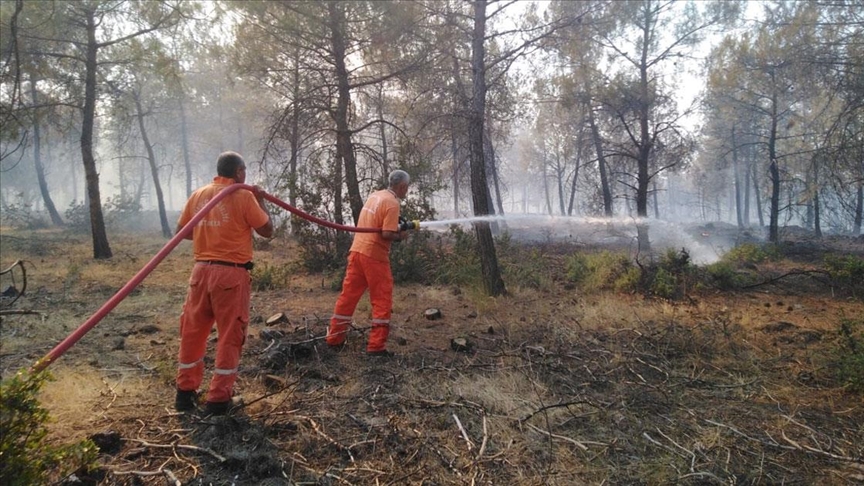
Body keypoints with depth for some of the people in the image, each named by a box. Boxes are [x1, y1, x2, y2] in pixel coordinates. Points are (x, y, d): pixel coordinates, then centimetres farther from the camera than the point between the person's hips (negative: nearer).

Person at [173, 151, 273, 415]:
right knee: (230, 335, 3)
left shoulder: (198, 195, 8)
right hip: (232, 274, -5)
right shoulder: (244, 196, -8)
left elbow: (182, 231, 16)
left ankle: (186, 392, 24)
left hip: (201, 270, 5)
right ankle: (218, 399, 7)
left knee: (192, 332, 15)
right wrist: (261, 201, 10)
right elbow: (267, 230, -2)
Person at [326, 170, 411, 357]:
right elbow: (386, 234, -19)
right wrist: (401, 236, -1)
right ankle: (376, 346, 3)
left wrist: (396, 224, 14)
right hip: (374, 256, -8)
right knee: (382, 301, 2)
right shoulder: (392, 203, -12)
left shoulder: (375, 195, 14)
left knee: (348, 295, 14)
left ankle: (334, 338, 22)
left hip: (357, 250, 8)